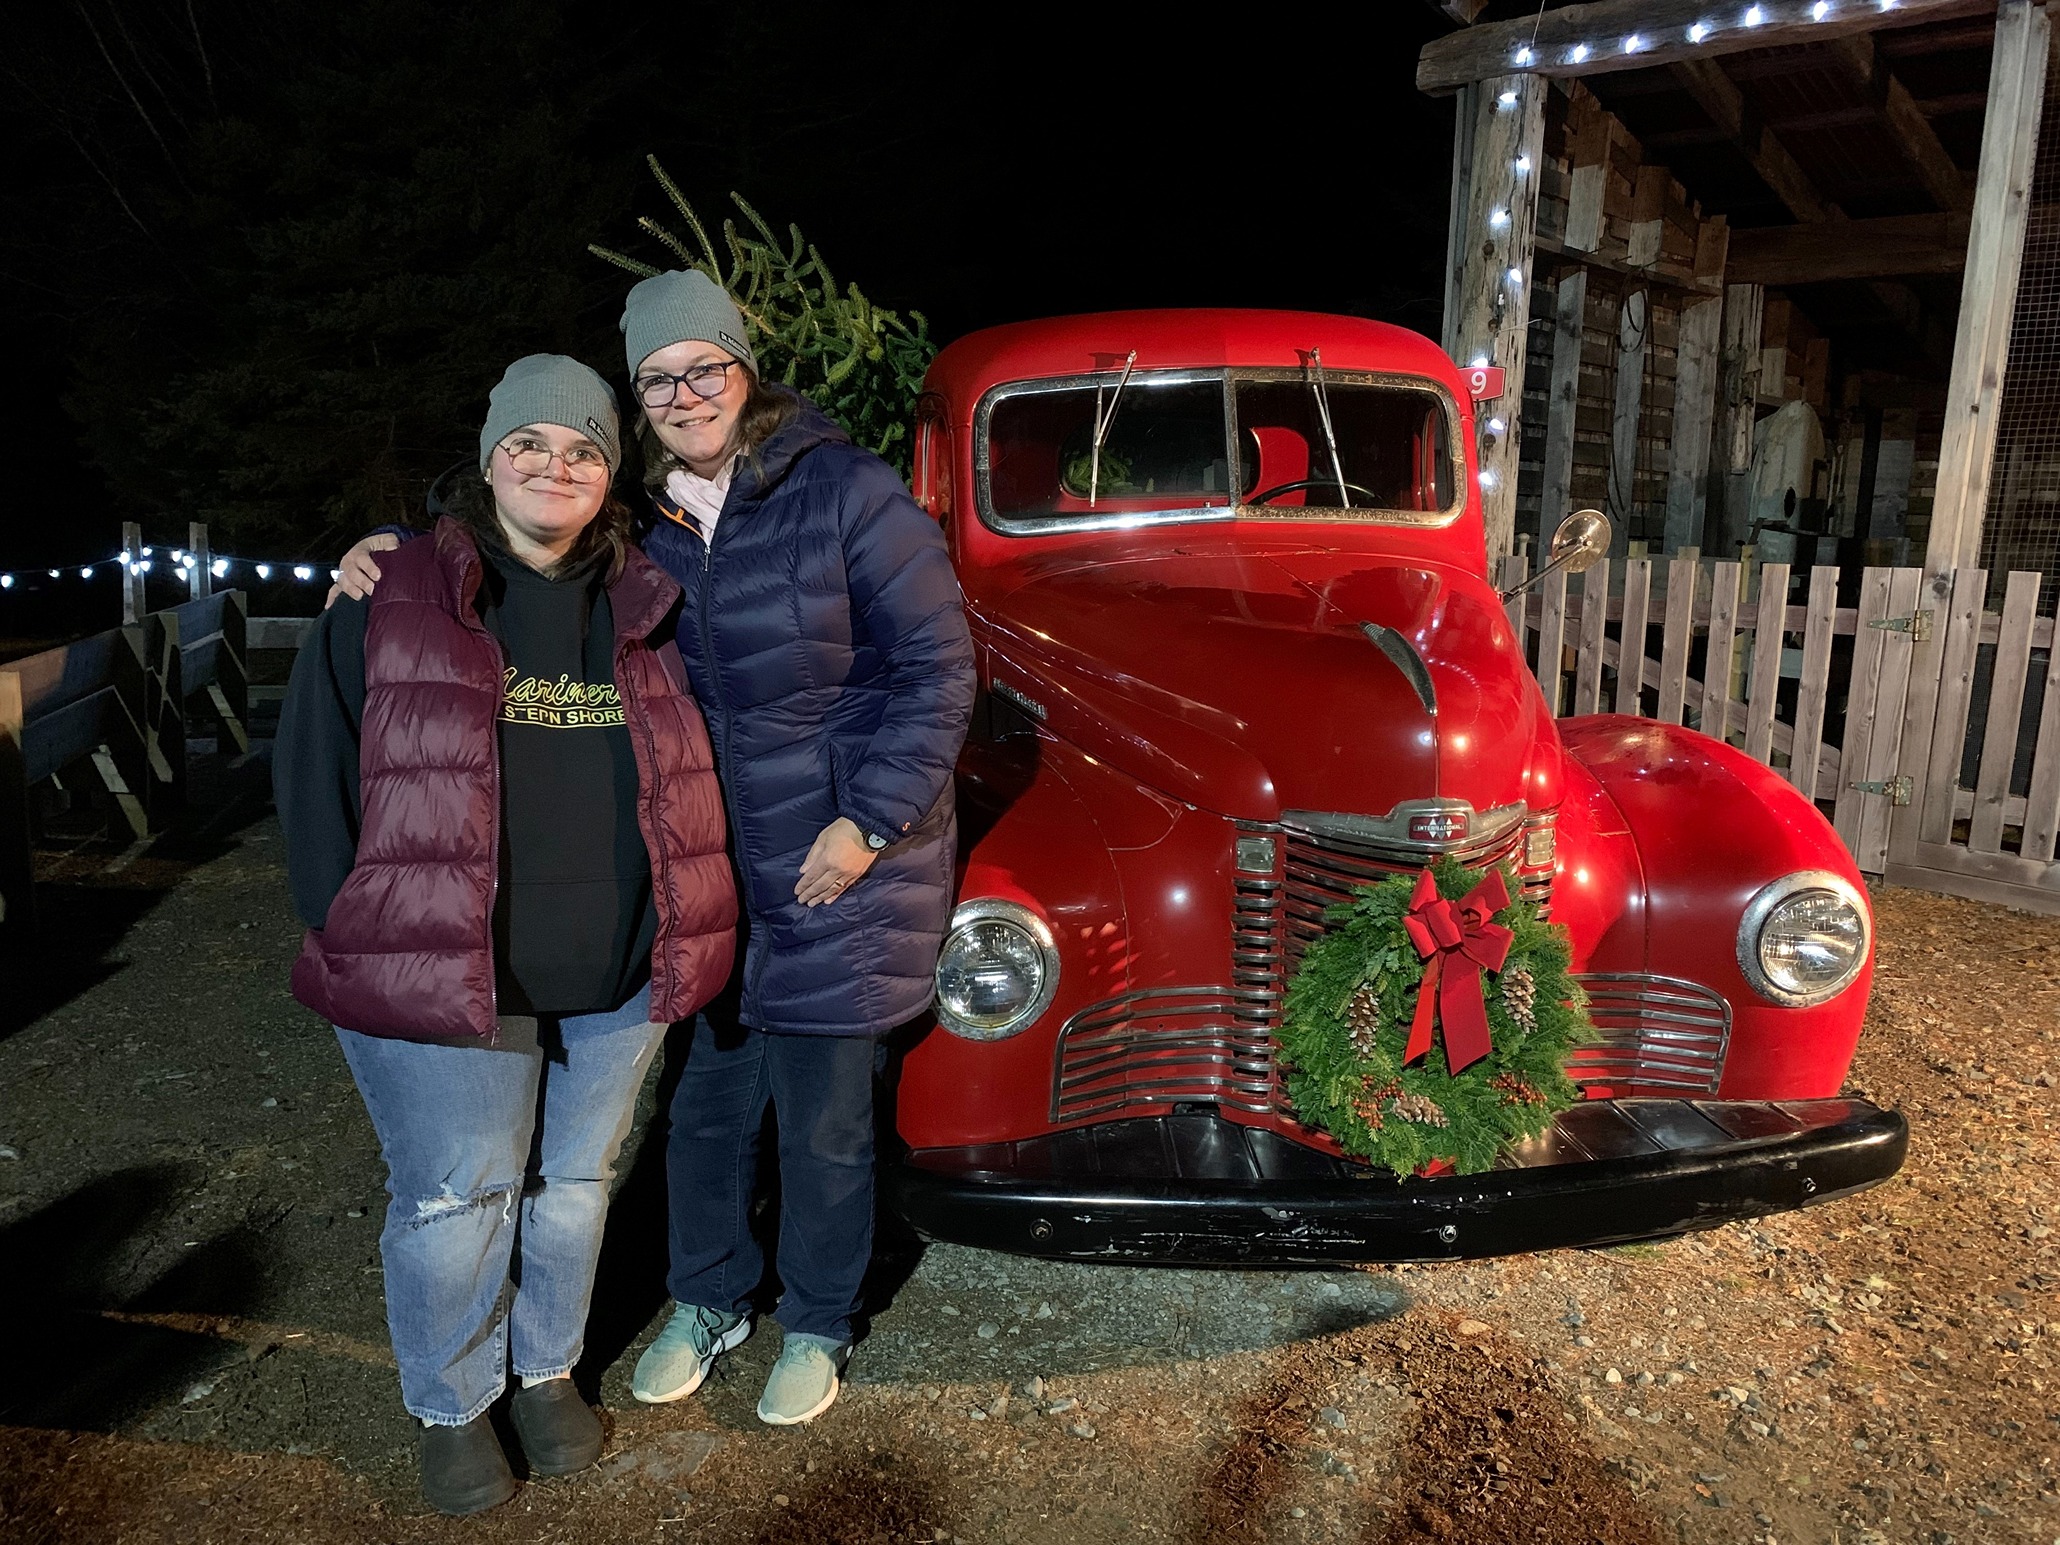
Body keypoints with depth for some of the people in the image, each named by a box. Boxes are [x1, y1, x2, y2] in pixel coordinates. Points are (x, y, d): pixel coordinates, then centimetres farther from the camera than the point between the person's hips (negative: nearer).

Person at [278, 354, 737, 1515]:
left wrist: (679, 929, 6)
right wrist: (354, 933, -5)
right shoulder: (391, 603, -1)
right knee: (455, 1198, 9)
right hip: (437, 973, -2)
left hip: (622, 979, 3)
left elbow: (686, 776, 13)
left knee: (578, 1182, 16)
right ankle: (452, 1407, 33)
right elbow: (314, 765, 0)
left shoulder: (645, 610, 8)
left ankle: (549, 1370, 40)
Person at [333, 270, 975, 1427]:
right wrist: (399, 550, -2)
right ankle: (711, 1302, 42)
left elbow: (936, 661, -12)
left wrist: (871, 821, -15)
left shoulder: (845, 490, -11)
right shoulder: (639, 519, 4)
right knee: (708, 1097, 16)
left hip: (844, 862, -4)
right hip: (705, 866, 5)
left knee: (822, 1117, 8)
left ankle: (820, 1328, 34)